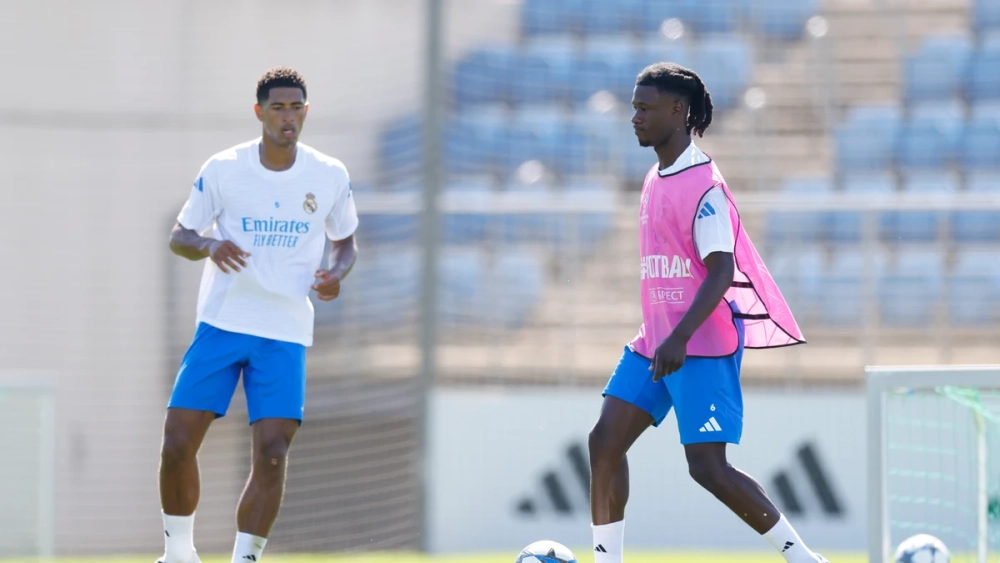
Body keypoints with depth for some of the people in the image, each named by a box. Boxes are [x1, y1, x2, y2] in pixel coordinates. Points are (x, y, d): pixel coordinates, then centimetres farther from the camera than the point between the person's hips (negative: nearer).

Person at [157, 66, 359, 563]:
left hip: (285, 335, 0)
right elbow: (179, 236, 5)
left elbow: (345, 241, 16)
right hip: (221, 323, 0)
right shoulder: (223, 169, -2)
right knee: (177, 445, -7)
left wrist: (336, 273, -7)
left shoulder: (330, 177, 1)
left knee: (271, 455, -13)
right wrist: (209, 247, -18)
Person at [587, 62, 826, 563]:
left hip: (703, 348, -9)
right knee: (604, 442, 0)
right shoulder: (656, 179, 14)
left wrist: (680, 339, -29)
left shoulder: (703, 184, -15)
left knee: (707, 467, -11)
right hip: (656, 343, 9)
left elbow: (721, 272, -22)